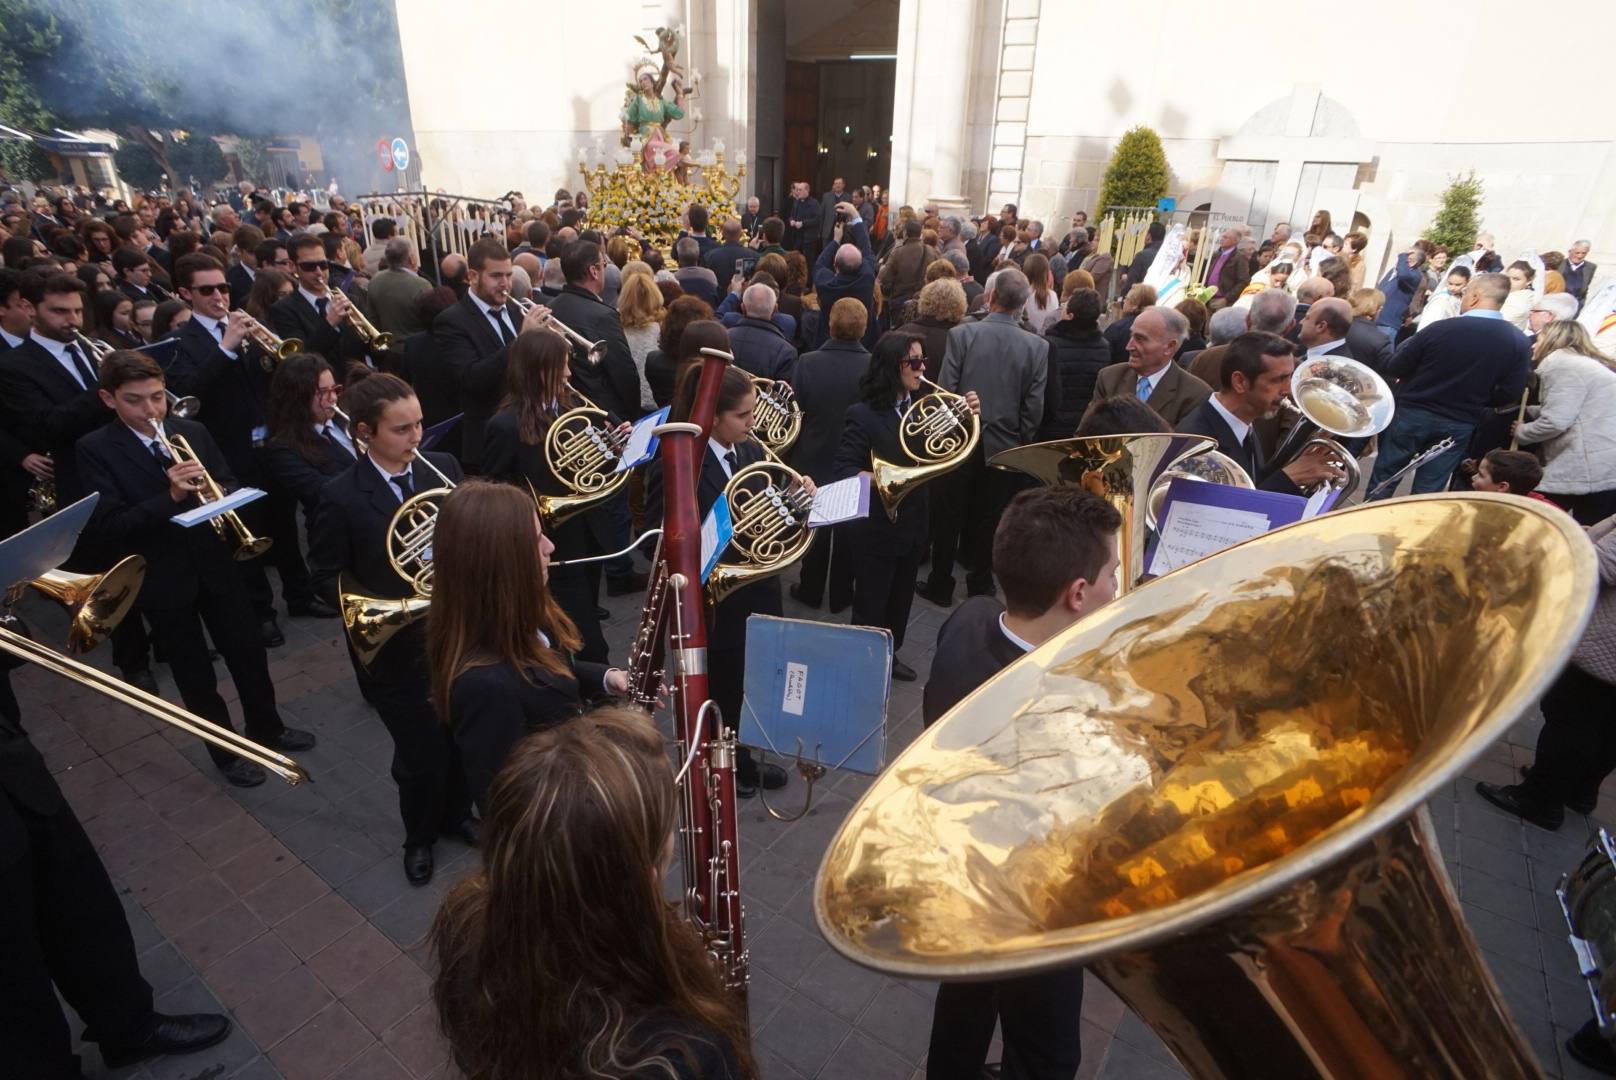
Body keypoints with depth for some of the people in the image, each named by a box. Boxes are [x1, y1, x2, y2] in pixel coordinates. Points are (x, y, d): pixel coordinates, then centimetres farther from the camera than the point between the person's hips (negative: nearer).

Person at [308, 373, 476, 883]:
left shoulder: (444, 468, -4)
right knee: (420, 755, 11)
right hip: (396, 646, -3)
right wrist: (389, 607, -21)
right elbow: (327, 578, -8)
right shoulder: (341, 496, -15)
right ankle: (420, 836, 40)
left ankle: (456, 813, 48)